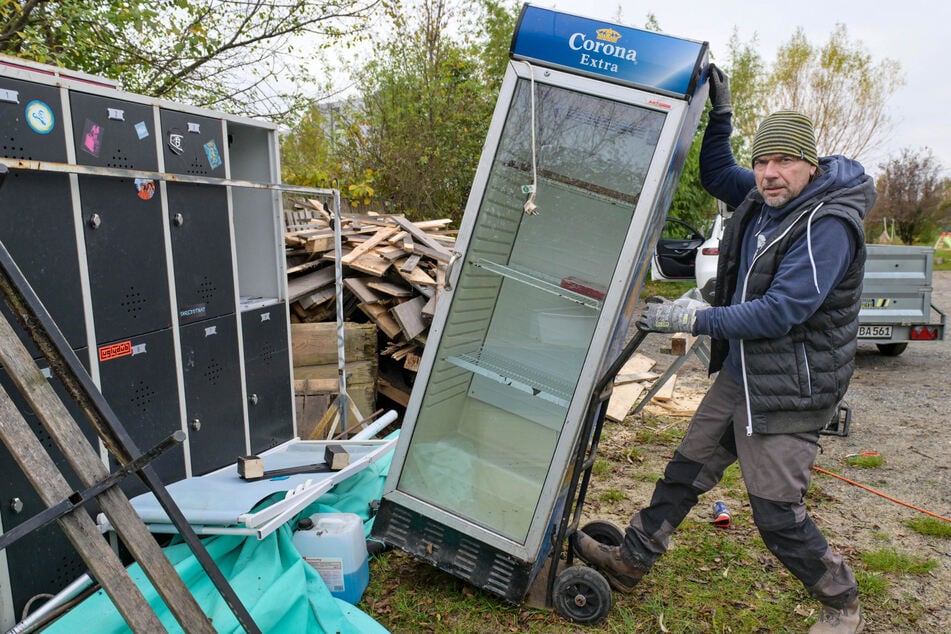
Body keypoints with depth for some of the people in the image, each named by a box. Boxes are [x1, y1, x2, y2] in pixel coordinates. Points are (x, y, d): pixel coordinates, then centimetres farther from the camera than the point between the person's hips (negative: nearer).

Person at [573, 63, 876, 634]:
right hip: (741, 373, 9)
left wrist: (697, 319, -27)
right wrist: (721, 112, 11)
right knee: (687, 470, 15)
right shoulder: (762, 198, 5)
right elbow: (716, 173, 24)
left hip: (789, 389, -8)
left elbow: (782, 310, -28)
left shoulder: (828, 225, -21)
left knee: (778, 515, -1)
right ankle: (629, 563, 29)